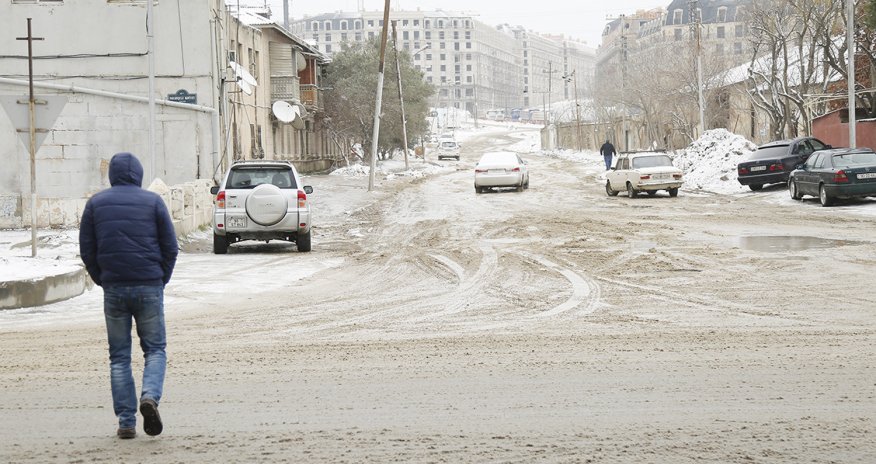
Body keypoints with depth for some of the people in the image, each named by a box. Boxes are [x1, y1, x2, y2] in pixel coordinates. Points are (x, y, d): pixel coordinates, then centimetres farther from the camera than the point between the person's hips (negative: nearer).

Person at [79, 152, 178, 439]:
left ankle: (126, 421, 2)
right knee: (155, 349, 8)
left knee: (119, 356, 7)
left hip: (113, 288, 1)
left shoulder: (96, 204, 6)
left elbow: (87, 250, 4)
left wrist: (102, 281, 13)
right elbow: (170, 247, 0)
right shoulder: (153, 202, 1)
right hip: (149, 287, -1)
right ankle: (150, 396, -19)